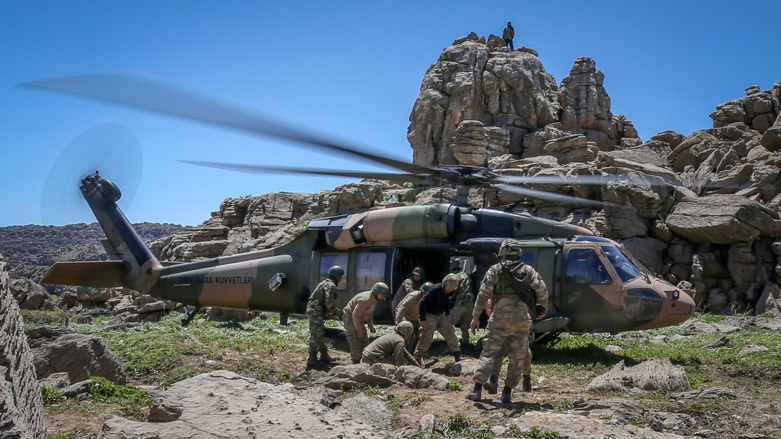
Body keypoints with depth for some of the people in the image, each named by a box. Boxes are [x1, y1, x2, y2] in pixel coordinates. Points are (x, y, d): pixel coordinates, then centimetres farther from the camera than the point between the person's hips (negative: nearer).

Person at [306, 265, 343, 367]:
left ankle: (324, 356, 29)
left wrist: (330, 314, 16)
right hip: (316, 312, -10)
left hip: (315, 312, 10)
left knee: (321, 334, 19)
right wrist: (334, 312, -7)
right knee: (316, 336, -7)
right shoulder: (331, 285, -13)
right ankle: (312, 360, -4)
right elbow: (329, 302, -25)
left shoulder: (325, 283, 19)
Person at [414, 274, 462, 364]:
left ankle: (458, 355, 1)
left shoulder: (450, 291, -6)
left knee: (450, 331, -5)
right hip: (430, 316, -6)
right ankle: (417, 357, 9)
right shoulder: (436, 289, -27)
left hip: (441, 315, 6)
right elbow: (423, 301, -25)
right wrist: (422, 319, -25)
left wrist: (447, 314, 12)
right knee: (426, 337, -6)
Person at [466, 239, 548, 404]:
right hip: (521, 319, 2)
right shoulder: (529, 271, 9)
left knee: (489, 354, 2)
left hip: (500, 318, -1)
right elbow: (542, 292, 6)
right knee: (517, 358, 10)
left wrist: (476, 316, 2)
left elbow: (483, 294, -2)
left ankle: (477, 389, -1)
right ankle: (507, 393, 11)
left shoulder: (495, 270, 3)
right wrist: (542, 310, 24)